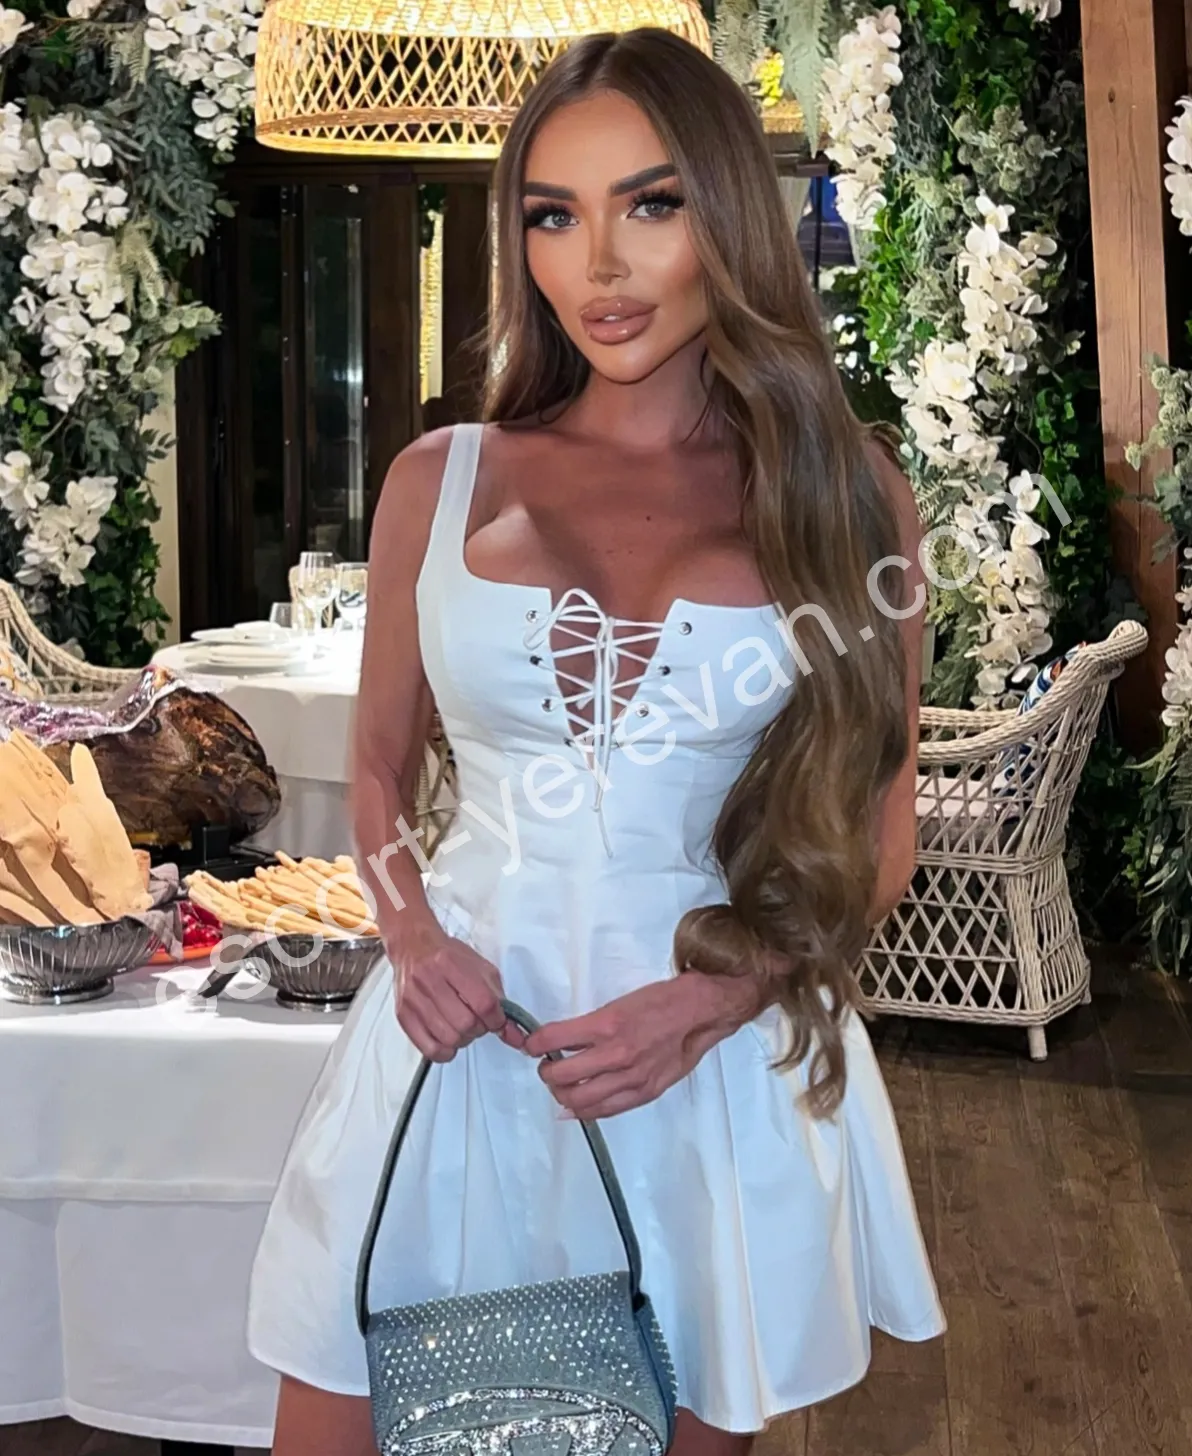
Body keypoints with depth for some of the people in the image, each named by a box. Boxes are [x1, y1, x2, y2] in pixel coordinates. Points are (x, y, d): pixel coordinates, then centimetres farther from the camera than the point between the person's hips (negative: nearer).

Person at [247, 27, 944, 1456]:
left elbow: (876, 835, 2)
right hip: (466, 1013, 1)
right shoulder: (441, 480, 3)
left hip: (724, 1044, -1)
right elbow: (379, 764, 12)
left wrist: (710, 1005, -12)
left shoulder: (842, 496, -1)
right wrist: (411, 936, -8)